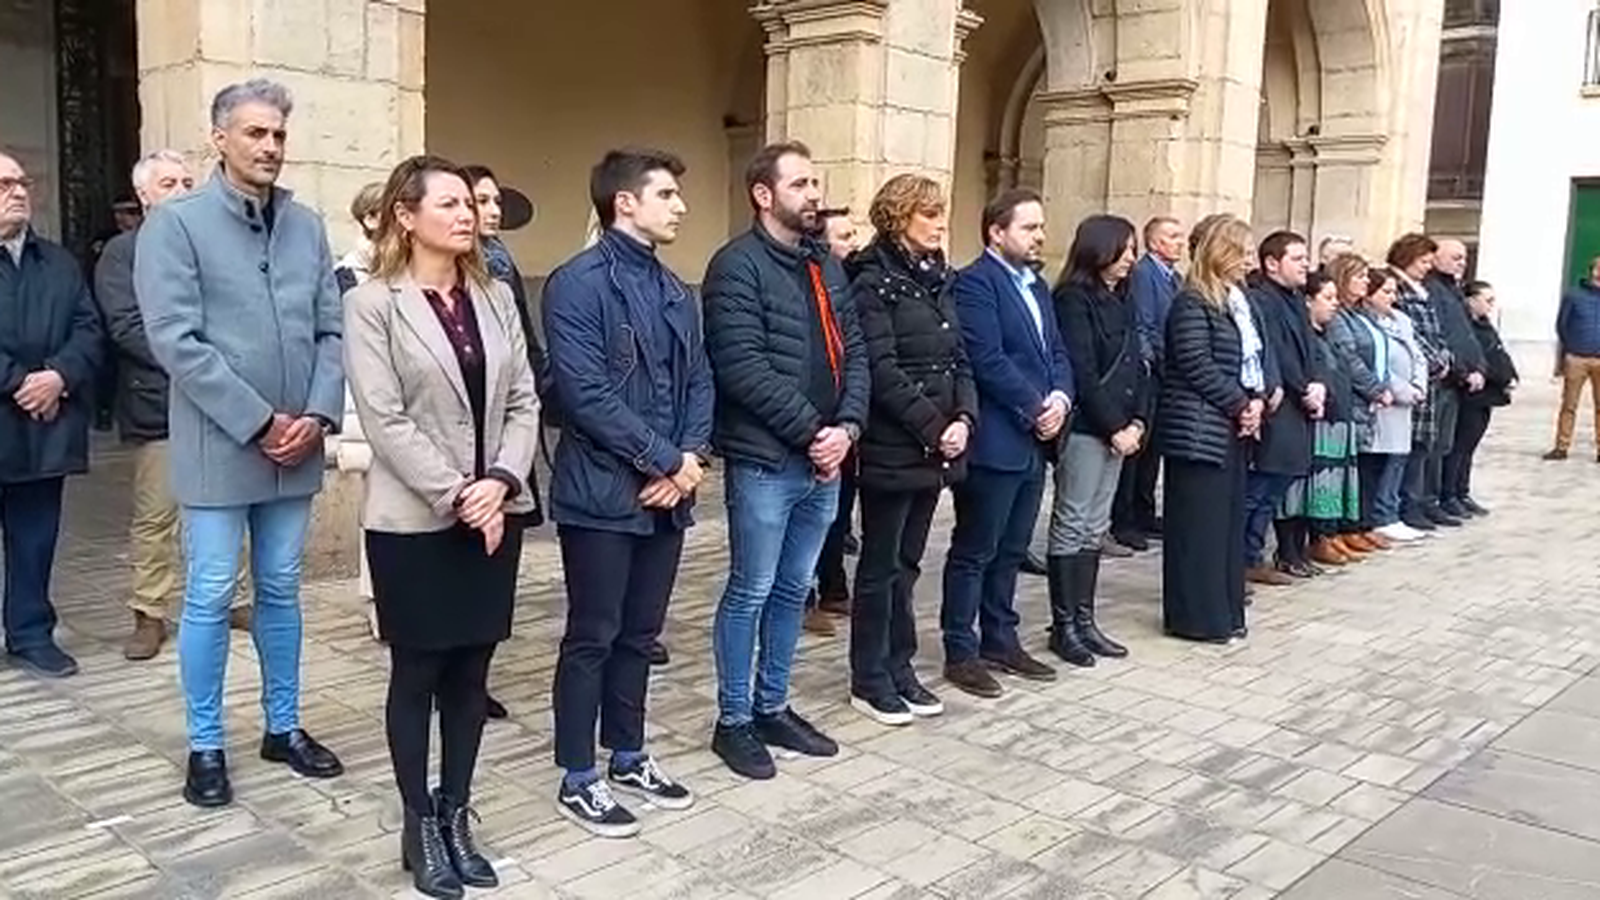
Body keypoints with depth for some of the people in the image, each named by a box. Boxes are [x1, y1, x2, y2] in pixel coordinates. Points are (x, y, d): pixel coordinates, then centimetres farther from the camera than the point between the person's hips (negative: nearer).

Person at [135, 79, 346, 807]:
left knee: (280, 592, 14)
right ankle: (205, 746, 19)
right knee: (210, 598, 4)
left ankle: (284, 727, 27)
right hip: (218, 447, -4)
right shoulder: (175, 222, -5)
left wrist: (318, 414, -9)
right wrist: (259, 422, -16)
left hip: (296, 446, 4)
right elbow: (176, 340, -13)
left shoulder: (307, 226, 8)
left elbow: (331, 331, 6)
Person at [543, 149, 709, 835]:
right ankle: (578, 778, 16)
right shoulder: (578, 284, -11)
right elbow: (587, 393, -20)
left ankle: (628, 757, 30)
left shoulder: (674, 291, 14)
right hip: (603, 492, -7)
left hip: (668, 492, 7)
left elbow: (699, 382, 11)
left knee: (640, 634, 16)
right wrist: (664, 460, -16)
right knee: (592, 637, 3)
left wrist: (691, 457, -6)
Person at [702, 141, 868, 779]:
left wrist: (847, 426, -5)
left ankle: (772, 708, 29)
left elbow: (854, 351, 11)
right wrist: (811, 430, -16)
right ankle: (733, 721, 16)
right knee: (750, 592, 3)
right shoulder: (737, 266, -10)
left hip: (825, 460, 7)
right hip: (765, 462, -7)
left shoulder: (826, 265, 13)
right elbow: (744, 368, -19)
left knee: (793, 591, 16)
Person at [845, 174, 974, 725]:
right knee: (881, 566, 3)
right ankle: (868, 680, 14)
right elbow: (883, 370, -17)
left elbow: (958, 360, 12)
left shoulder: (938, 280, 14)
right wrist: (934, 428, -16)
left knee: (907, 563, 14)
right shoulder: (874, 282, -10)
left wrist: (964, 420, -4)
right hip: (893, 447, -7)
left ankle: (899, 669, 24)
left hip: (937, 447, 7)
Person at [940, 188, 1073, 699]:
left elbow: (1057, 353, 15)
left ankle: (1000, 640, 27)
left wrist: (1060, 398, -4)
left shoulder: (1037, 286, 17)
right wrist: (1036, 408, -13)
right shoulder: (975, 282, -11)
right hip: (994, 441, -8)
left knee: (1011, 551, 16)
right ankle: (960, 652, 11)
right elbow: (988, 361, -19)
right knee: (974, 551, 1)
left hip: (1034, 441, 9)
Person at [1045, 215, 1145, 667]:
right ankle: (1063, 626, 6)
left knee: (1096, 527, 11)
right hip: (1084, 427, -8)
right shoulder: (1073, 299, -9)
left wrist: (1137, 421, 0)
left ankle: (1084, 619, 18)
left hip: (1119, 428, 8)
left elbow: (1136, 365, 13)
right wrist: (1113, 426, -13)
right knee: (1072, 525, -1)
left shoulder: (1122, 300, 14)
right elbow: (1082, 373, -15)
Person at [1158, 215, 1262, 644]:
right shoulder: (1192, 303, -12)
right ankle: (1193, 617, 5)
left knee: (1229, 519, 12)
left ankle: (1224, 610, 21)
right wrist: (1241, 404, -12)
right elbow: (1198, 367, -18)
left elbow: (1255, 359, 19)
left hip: (1235, 427, 9)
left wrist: (1257, 400, 1)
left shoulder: (1239, 301, 16)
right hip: (1200, 428, -9)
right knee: (1198, 523, -3)